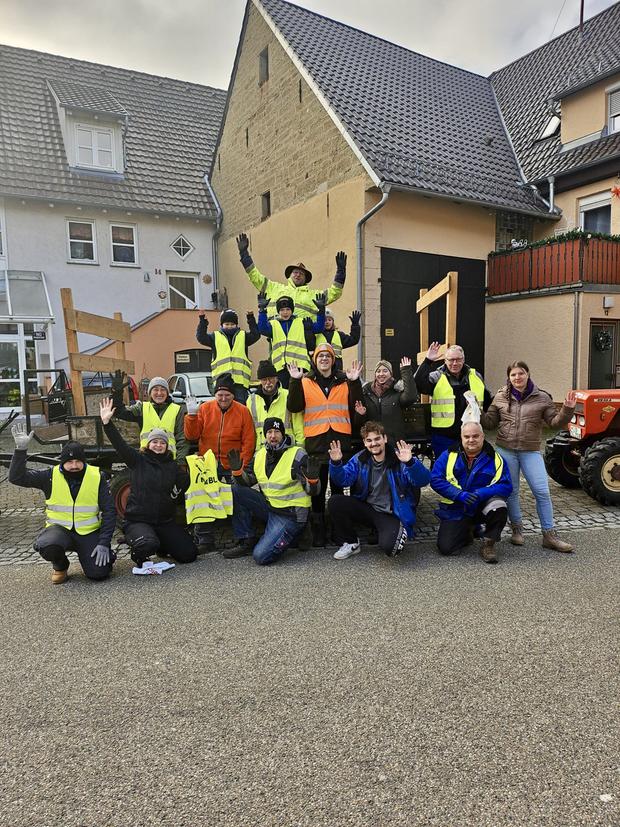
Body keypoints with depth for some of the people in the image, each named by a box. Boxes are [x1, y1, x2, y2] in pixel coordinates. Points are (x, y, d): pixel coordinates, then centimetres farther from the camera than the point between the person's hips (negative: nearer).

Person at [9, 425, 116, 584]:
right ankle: (60, 566, 4)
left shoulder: (97, 477, -7)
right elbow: (16, 477, -12)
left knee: (98, 573, -19)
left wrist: (104, 543, -13)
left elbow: (109, 511, -5)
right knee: (46, 546, -33)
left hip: (89, 531, -1)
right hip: (60, 528, 1)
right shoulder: (51, 476, -5)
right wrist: (21, 449, -24)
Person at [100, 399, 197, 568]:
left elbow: (186, 486, 5)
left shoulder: (173, 466, 8)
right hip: (137, 520, -4)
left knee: (189, 554, -3)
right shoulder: (138, 460, 0)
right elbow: (120, 444, -13)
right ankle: (139, 555, 3)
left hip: (165, 522, 4)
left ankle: (161, 545, 26)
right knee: (148, 544, -36)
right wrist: (107, 422, -24)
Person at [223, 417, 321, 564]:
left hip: (291, 514, -6)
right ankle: (247, 542, 2)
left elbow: (312, 491, -11)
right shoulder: (260, 455, 7)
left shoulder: (298, 455, -11)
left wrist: (312, 478, -33)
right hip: (269, 506, 7)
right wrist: (238, 470, -5)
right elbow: (248, 482, 14)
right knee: (235, 491, -6)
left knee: (261, 556, -20)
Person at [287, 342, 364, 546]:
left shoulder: (345, 381, 10)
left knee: (339, 485, 10)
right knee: (317, 488, 4)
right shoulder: (305, 382, 7)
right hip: (316, 440, -1)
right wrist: (295, 381, -12)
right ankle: (317, 532, 14)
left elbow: (356, 405, 1)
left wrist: (355, 381, -10)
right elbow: (294, 407, -4)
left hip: (341, 439, 1)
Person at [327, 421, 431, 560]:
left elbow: (423, 480, -25)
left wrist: (410, 462, -45)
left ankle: (398, 532, 8)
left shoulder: (399, 458, -13)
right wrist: (336, 463, -25)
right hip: (367, 509, 4)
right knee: (334, 502, -16)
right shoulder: (360, 459, 1)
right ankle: (351, 543, 4)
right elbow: (344, 479, -4)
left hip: (391, 515, -4)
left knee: (388, 545, -32)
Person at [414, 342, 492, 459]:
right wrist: (428, 361, -26)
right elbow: (418, 385, -22)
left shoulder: (476, 376, 10)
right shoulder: (436, 377, -3)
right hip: (443, 437, -3)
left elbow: (486, 399, 24)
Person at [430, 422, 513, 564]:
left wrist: (481, 494, -26)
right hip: (455, 510, 1)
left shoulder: (495, 458, -2)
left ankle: (488, 544, -6)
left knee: (499, 507, -33)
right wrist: (459, 494, -24)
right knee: (445, 548, -12)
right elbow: (435, 480, -11)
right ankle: (467, 532, 23)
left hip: (482, 506, 0)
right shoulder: (448, 455, -2)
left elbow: (506, 486, -10)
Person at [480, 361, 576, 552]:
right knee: (511, 491, 9)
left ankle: (549, 535, 9)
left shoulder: (542, 398, 0)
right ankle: (517, 529, 27)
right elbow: (490, 422, 8)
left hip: (531, 452, -1)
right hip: (505, 451, 1)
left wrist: (567, 410, -16)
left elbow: (554, 422, 0)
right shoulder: (500, 397, 3)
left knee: (542, 492, -3)